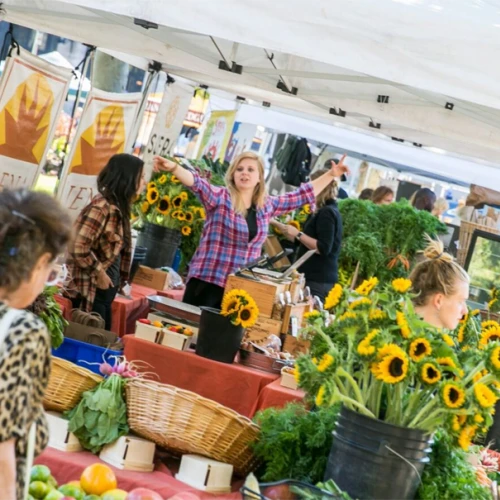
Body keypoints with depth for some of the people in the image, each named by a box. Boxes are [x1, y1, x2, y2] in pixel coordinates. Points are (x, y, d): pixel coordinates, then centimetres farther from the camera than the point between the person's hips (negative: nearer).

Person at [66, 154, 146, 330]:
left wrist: (118, 280, 7)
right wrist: (99, 273, -13)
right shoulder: (102, 207, -19)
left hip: (105, 290, 9)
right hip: (91, 291, -9)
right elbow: (79, 249, -24)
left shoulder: (118, 207, 9)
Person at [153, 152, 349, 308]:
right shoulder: (219, 197, -5)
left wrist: (331, 175, 22)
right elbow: (196, 182, -23)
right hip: (208, 282, -4)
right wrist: (174, 167, -41)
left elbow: (303, 195, 20)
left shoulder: (267, 205, 9)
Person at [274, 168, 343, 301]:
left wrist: (298, 234, -18)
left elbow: (324, 248, -22)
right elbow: (301, 240, 25)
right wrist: (276, 223, 23)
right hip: (314, 277, 10)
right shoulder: (324, 212, 17)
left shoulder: (327, 213, -14)